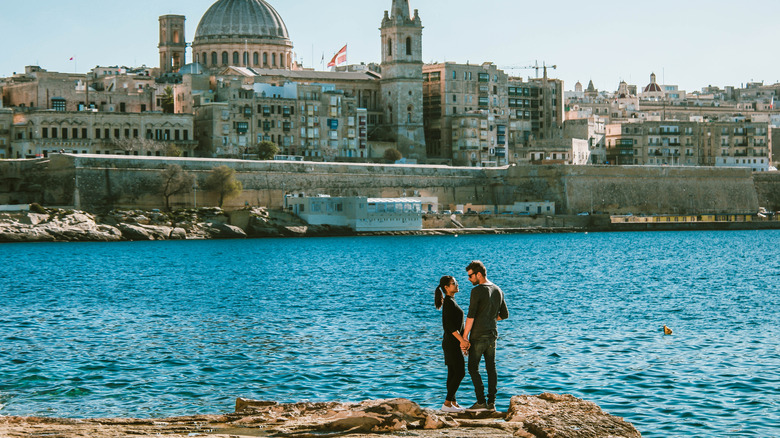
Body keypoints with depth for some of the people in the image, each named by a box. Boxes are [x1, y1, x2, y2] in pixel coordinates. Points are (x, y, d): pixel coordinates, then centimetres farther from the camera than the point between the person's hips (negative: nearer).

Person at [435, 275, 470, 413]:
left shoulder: (451, 301, 15)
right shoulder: (449, 302, -15)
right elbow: (450, 325, -23)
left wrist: (463, 341, 22)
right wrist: (462, 340, -27)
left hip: (453, 343, 10)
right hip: (452, 343, -10)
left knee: (453, 373, 10)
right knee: (460, 373, -9)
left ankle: (453, 403, 13)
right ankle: (447, 403, -7)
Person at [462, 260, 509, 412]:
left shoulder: (477, 291, -13)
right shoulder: (498, 290, 10)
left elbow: (470, 316, -16)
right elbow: (505, 314, 16)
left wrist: (464, 337, -12)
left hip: (478, 336, -7)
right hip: (492, 334, 7)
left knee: (473, 368, 0)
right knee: (491, 368, 8)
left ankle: (481, 402, -4)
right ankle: (491, 403, 7)